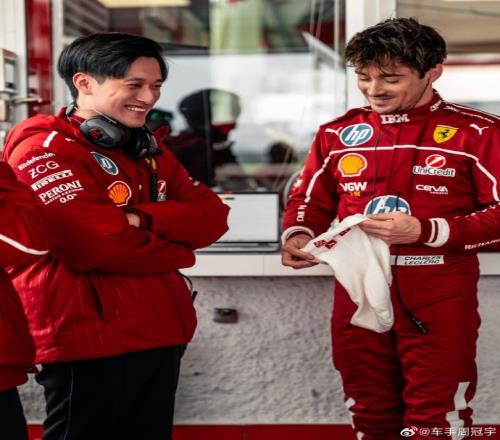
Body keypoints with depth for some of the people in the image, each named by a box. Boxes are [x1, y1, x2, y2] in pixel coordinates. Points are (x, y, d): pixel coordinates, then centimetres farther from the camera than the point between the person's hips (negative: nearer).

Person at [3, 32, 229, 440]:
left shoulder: (149, 152, 14)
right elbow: (96, 244, -24)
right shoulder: (43, 148, -12)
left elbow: (212, 215, 4)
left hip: (161, 332, 8)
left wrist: (142, 219, -15)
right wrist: (175, 247, -7)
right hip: (91, 339, -8)